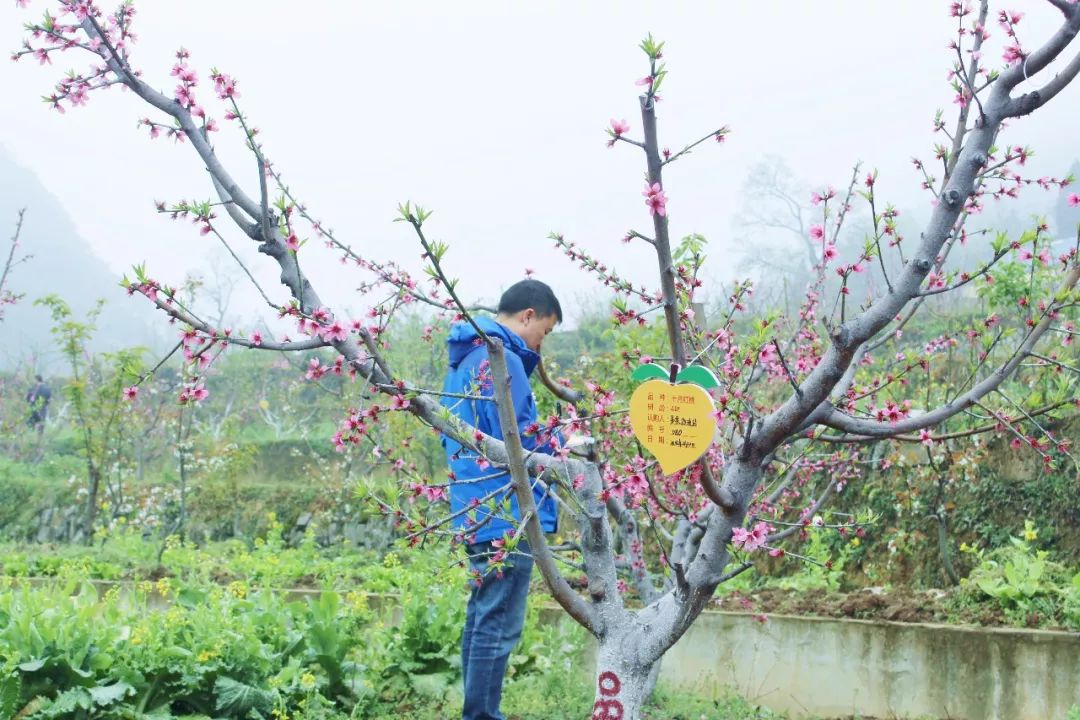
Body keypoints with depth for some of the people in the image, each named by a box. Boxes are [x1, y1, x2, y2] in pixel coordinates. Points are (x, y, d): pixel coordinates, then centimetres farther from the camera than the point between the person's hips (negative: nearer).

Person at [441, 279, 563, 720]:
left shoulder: (465, 358, 16)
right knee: (499, 624, -6)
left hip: (476, 513, 10)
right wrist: (563, 443, -2)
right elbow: (519, 440, -20)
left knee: (482, 614, 16)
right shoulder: (503, 360, -15)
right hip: (507, 516, -10)